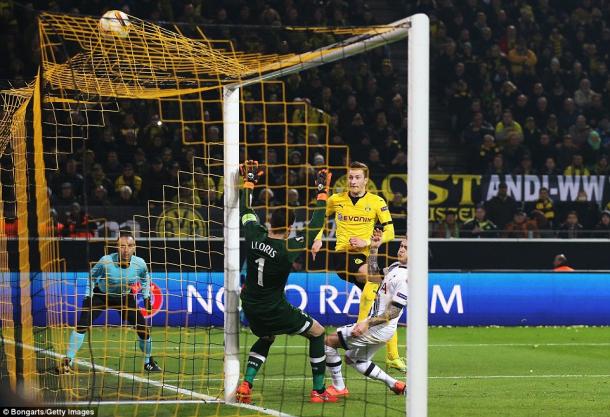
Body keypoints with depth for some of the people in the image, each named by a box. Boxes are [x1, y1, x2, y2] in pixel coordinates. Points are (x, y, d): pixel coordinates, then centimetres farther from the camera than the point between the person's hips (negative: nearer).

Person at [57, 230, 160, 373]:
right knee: (82, 325, -16)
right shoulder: (106, 261, -32)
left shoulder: (140, 264, -24)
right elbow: (92, 276, -11)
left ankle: (148, 362, 21)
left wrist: (146, 297, -1)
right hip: (100, 295, -2)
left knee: (143, 328, -3)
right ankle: (68, 361, -7)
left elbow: (145, 277, 1)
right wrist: (88, 296, -14)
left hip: (125, 297, 2)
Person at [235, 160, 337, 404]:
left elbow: (245, 210, 9)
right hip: (274, 311, -6)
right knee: (317, 333, 12)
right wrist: (322, 193, -10)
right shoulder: (289, 249, -21)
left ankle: (246, 385, 12)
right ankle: (318, 391, 12)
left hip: (251, 308, 6)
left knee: (266, 339, 32)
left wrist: (249, 182, 18)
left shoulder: (254, 236, -9)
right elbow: (315, 227, -15)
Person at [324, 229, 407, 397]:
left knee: (330, 341, -9)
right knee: (353, 359, 24)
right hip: (375, 324, 10)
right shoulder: (395, 267, 9)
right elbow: (373, 276, 26)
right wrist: (374, 249, 18)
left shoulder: (405, 278, -20)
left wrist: (368, 323, -25)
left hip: (379, 329, -10)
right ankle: (394, 384, 23)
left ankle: (339, 388, -2)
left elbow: (393, 312, -23)